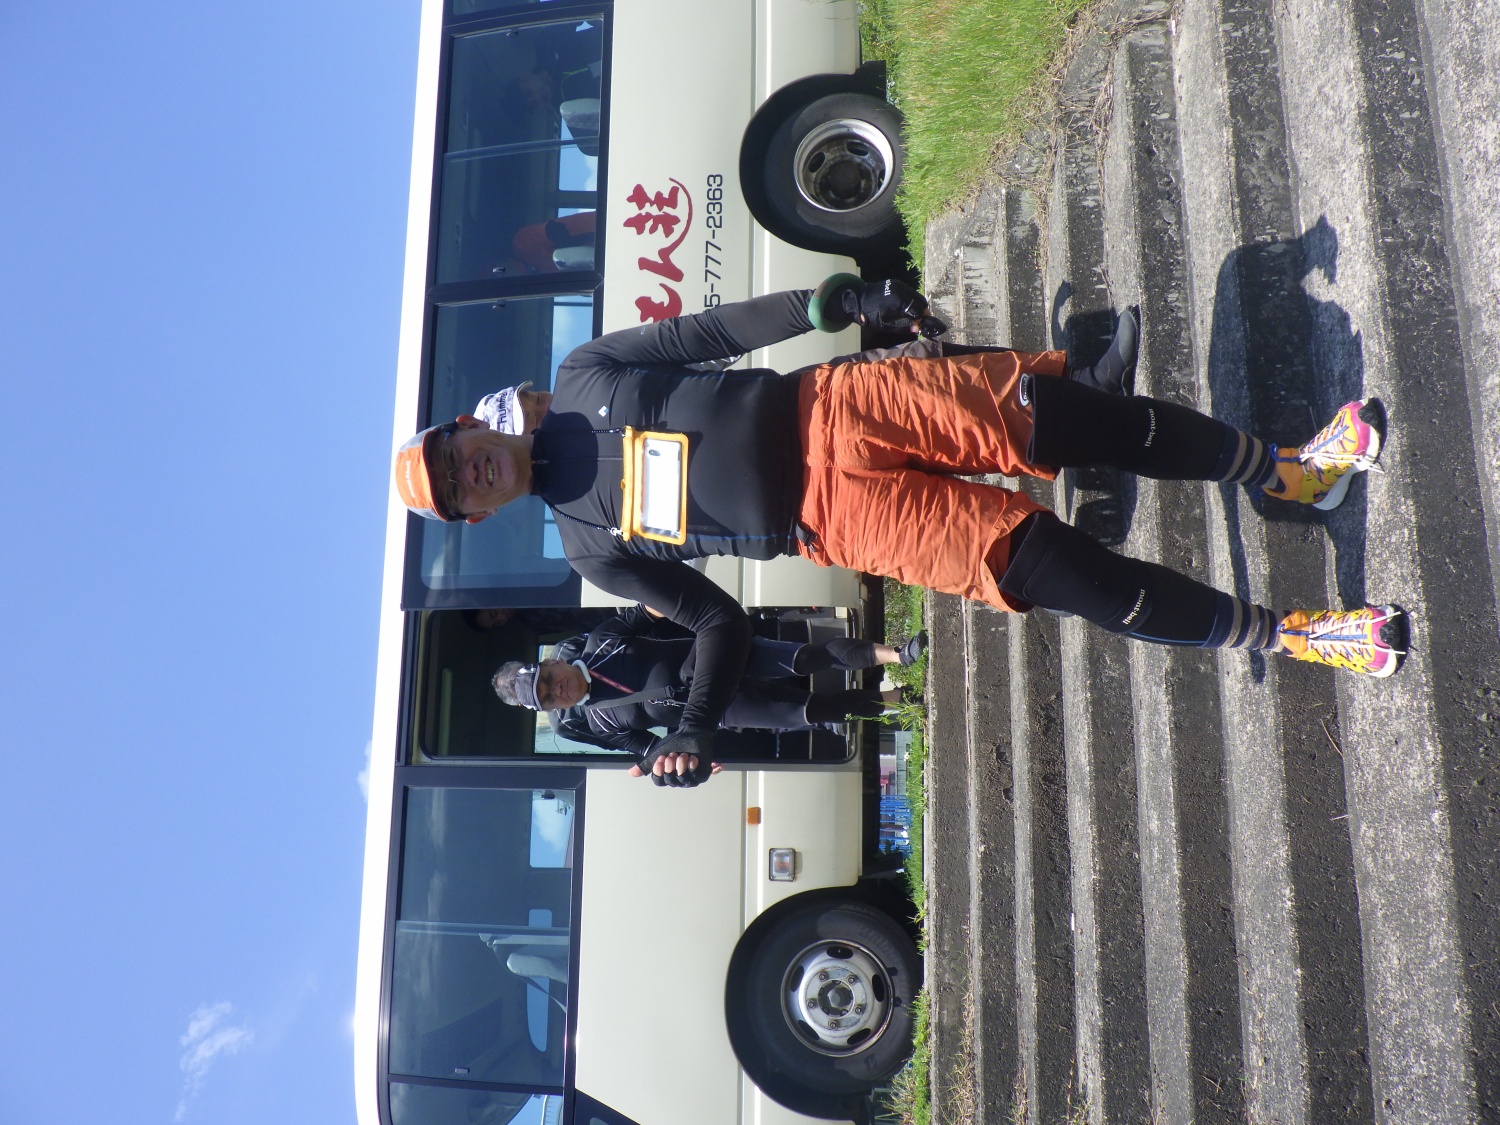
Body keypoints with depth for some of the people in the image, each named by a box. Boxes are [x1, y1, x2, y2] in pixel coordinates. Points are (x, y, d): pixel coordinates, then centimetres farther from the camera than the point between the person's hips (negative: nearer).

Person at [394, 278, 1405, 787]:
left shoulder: (582, 374, 8)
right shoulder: (596, 549, 5)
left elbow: (709, 331, 9)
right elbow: (719, 621, 7)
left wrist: (833, 302, -1)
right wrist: (697, 729, -7)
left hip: (829, 407, 3)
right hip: (833, 518, -2)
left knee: (1043, 409, -15)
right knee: (1039, 562, -17)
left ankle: (1287, 471, 5)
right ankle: (1282, 633, -1)